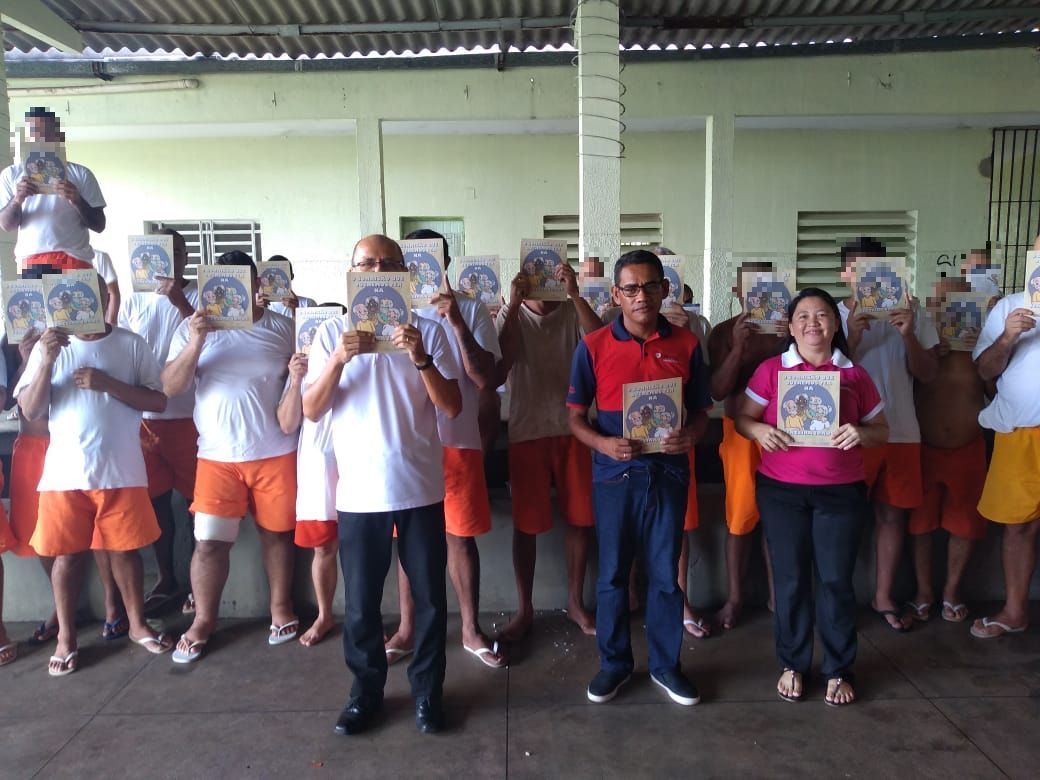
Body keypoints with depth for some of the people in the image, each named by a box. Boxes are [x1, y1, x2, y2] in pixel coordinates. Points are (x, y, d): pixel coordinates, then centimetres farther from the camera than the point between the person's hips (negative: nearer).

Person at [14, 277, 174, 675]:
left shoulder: (131, 344, 1)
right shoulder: (49, 346, 3)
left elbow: (159, 401, -2)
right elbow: (31, 411, -2)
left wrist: (107, 383, -15)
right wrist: (47, 362, -15)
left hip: (121, 470, 0)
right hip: (65, 472, 1)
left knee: (125, 548, 9)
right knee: (67, 552, 9)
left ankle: (137, 624, 26)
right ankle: (66, 637, 24)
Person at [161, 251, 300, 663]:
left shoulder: (283, 327, 1)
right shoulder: (193, 327, 3)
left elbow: (301, 380, 7)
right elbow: (170, 388, -4)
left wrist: (299, 377, -17)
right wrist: (195, 343, -18)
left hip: (275, 452, 0)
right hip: (217, 456, 0)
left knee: (277, 532, 11)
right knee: (208, 541, 2)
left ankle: (281, 607, 28)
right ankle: (203, 620, 20)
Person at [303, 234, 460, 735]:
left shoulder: (427, 331, 0)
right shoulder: (331, 333, 3)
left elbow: (452, 407, -5)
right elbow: (311, 411, -3)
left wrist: (420, 359, -20)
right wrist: (339, 360, -18)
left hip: (420, 488, 0)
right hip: (359, 491, 1)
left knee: (429, 598, 10)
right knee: (360, 603, 11)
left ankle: (427, 691, 28)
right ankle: (365, 691, 31)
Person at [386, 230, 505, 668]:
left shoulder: (472, 311, -2)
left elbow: (486, 380, -10)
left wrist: (456, 322, -19)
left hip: (457, 441, -1)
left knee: (460, 535, 8)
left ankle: (471, 629, 23)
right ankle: (407, 628, 26)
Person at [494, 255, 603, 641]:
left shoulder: (574, 313, 1)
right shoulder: (510, 316, -1)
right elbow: (498, 372, -16)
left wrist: (575, 294, -22)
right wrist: (514, 304, -19)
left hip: (572, 429, 2)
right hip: (527, 431, -1)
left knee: (581, 518, 8)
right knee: (526, 523, 6)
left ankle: (576, 602, 26)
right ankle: (525, 609, 22)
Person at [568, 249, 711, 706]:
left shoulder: (686, 345, 1)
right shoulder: (593, 346, -3)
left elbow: (700, 410, 8)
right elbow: (576, 416, 1)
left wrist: (691, 436, -14)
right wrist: (603, 444, -18)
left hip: (668, 473, 1)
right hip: (614, 474, -1)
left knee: (665, 574, 11)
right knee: (612, 574, 10)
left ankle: (665, 664, 30)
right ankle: (614, 662, 29)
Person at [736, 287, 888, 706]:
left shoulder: (855, 374, 5)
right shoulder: (771, 369, 1)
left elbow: (881, 429, 10)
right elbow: (742, 417, 3)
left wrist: (861, 433, -12)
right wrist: (759, 430, -19)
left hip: (841, 492, 1)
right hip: (780, 491, 0)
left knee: (836, 580, 6)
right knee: (790, 580, 8)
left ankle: (838, 670, 23)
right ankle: (793, 664, 25)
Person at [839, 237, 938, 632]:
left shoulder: (912, 313, 3)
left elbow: (927, 375, 1)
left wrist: (908, 335, -15)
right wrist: (851, 339, -21)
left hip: (901, 432, 3)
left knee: (893, 514, 11)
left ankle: (884, 596, 26)